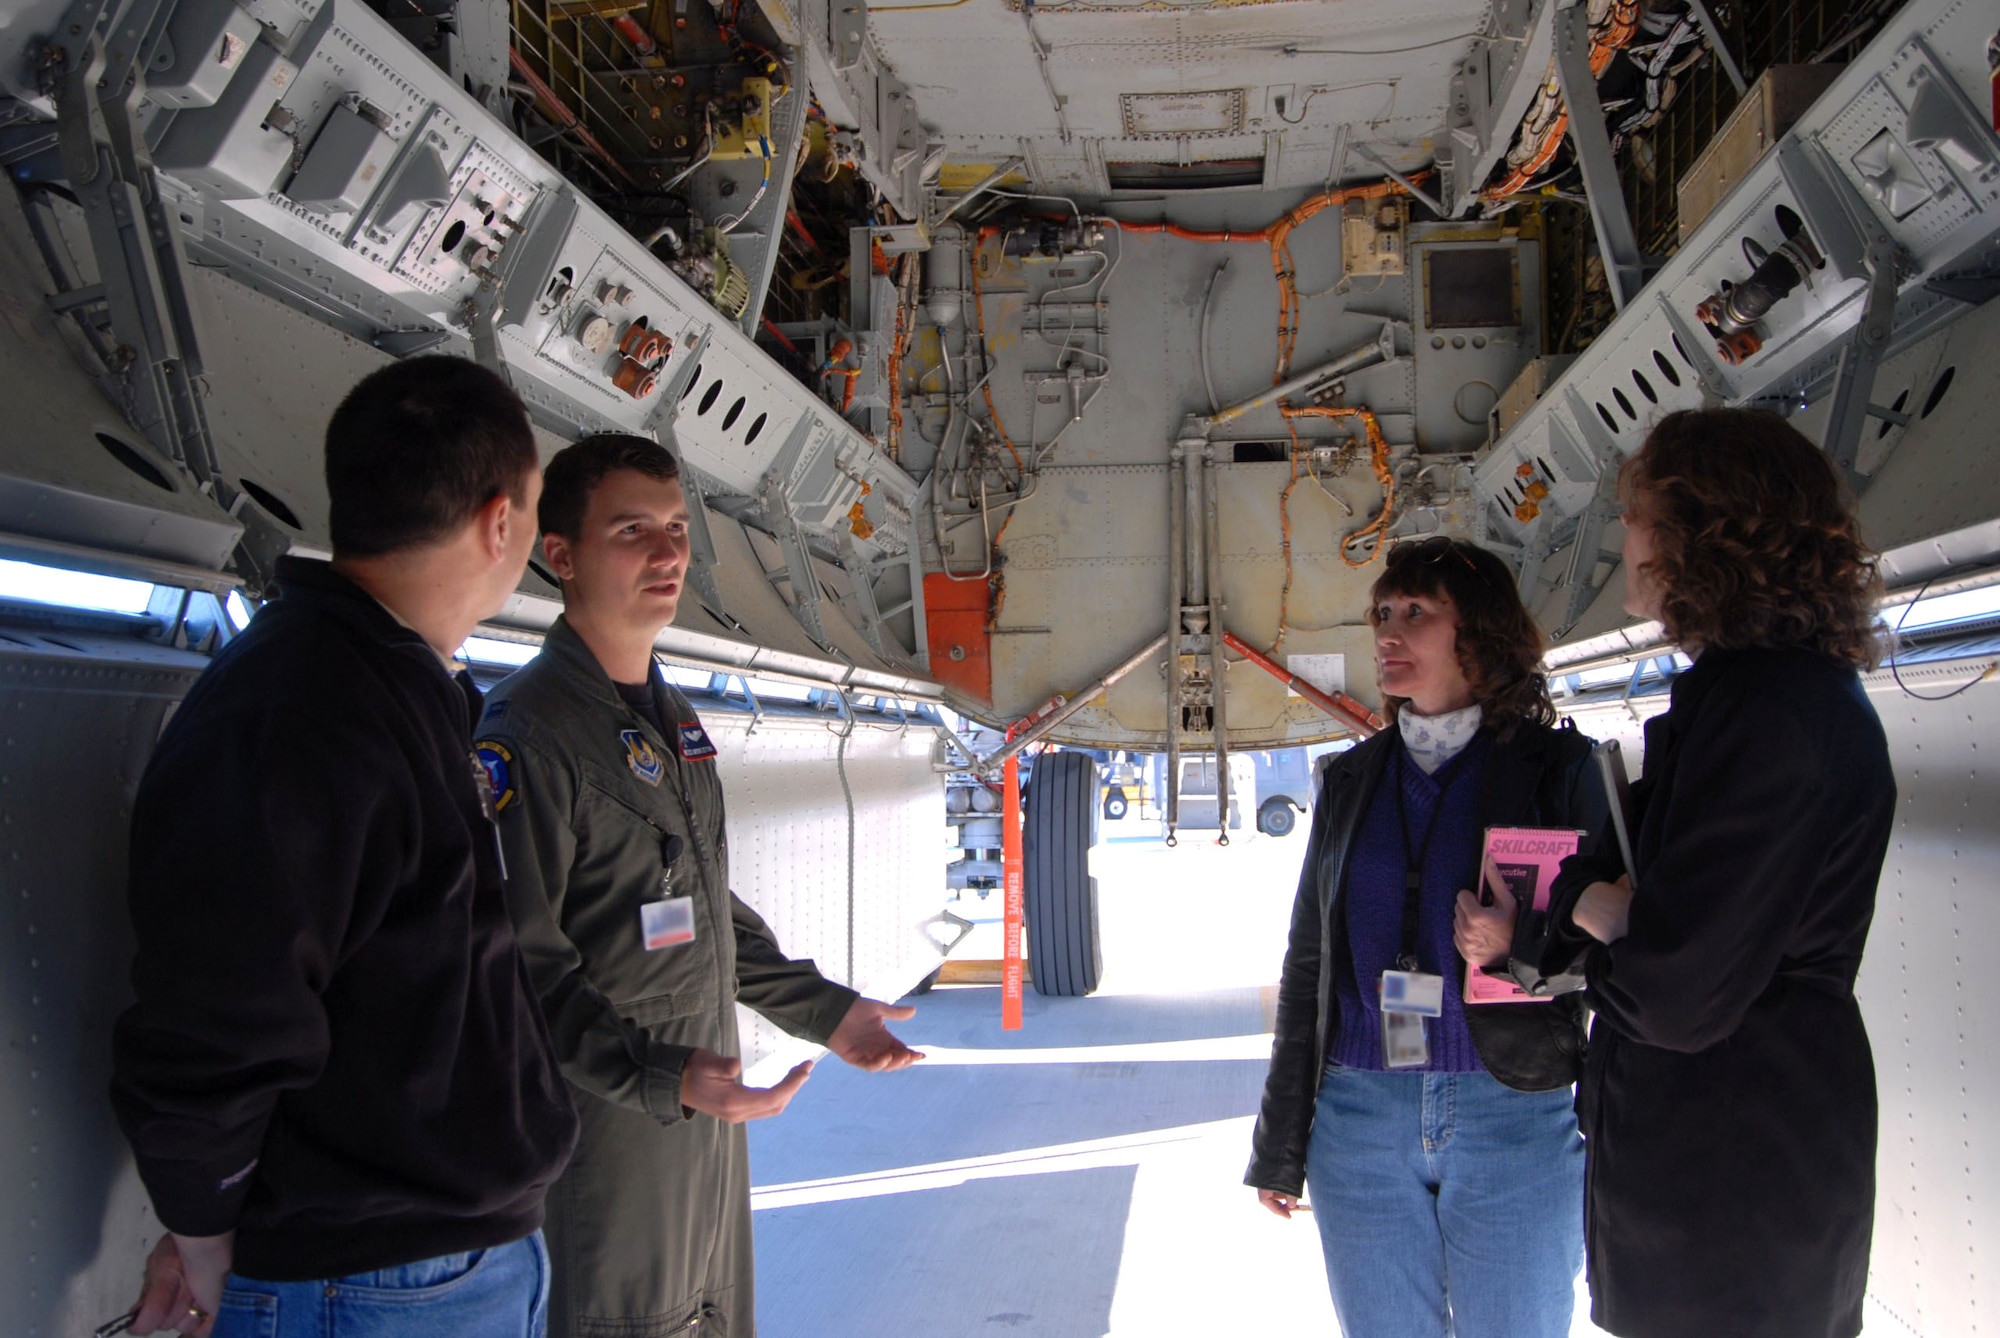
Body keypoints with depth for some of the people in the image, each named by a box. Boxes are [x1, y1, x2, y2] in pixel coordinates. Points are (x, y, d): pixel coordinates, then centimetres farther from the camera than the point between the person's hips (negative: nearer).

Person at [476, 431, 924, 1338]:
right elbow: (520, 965, -23)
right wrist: (657, 1078, -32)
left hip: (708, 1103, 9)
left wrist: (824, 1010, 16)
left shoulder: (675, 720, 12)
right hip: (608, 1120, -8)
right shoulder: (527, 729, -17)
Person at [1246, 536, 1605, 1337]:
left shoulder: (1556, 767, -1)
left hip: (1515, 1118, -3)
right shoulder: (1351, 780, 10)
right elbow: (1308, 960, 12)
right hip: (1360, 1115, 3)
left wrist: (1522, 946, -22)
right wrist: (1280, 1146, 12)